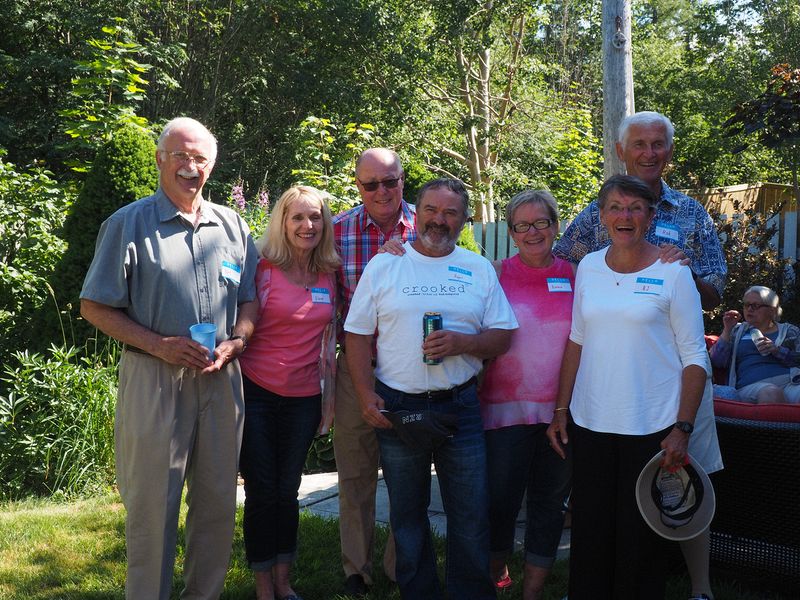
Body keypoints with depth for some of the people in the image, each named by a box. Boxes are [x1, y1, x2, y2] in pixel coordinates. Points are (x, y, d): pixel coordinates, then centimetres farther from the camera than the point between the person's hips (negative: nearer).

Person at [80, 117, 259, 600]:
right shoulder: (129, 224, -1)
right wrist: (160, 344, -15)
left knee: (218, 501, 11)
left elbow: (250, 301, 15)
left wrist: (234, 344, -6)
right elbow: (95, 307, -3)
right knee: (153, 505, 1)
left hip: (222, 379, 4)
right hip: (154, 379, -4)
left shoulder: (232, 226, 11)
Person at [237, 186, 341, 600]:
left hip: (304, 398, 4)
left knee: (288, 491, 12)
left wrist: (329, 397, 13)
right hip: (257, 394, -3)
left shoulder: (329, 275, 5)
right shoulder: (263, 269, -9)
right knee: (261, 493, 3)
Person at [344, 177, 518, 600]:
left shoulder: (480, 269, 7)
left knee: (471, 517, 3)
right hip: (397, 407, 0)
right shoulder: (383, 266, 3)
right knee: (407, 515, 11)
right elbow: (358, 335, 2)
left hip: (460, 407, 1)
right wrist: (366, 396, -8)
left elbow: (502, 338, 4)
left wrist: (463, 343, -15)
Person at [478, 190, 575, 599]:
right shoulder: (497, 274, 0)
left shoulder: (574, 276, 5)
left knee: (549, 501, 9)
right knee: (500, 500, 2)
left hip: (561, 408, 2)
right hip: (507, 407, -2)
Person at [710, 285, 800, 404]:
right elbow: (717, 362, 13)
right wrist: (727, 330, 5)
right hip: (752, 385, 0)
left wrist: (778, 350, -5)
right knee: (771, 393, -37)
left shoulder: (790, 331, 22)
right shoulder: (737, 331, 25)